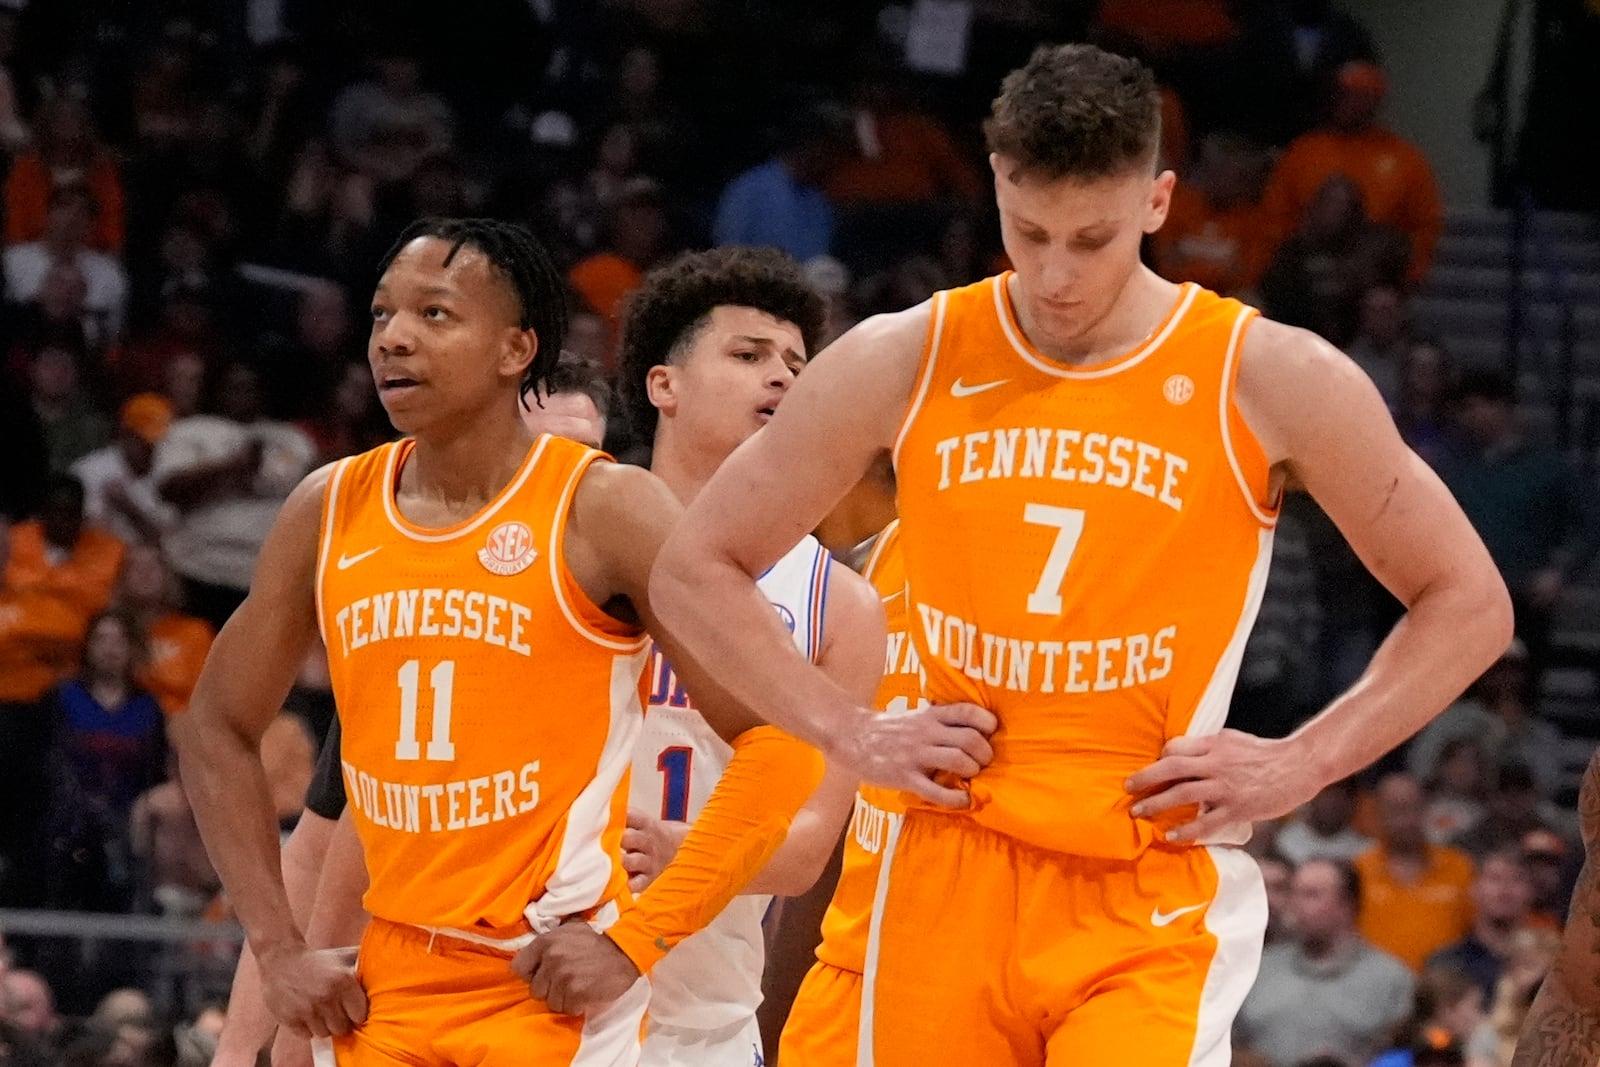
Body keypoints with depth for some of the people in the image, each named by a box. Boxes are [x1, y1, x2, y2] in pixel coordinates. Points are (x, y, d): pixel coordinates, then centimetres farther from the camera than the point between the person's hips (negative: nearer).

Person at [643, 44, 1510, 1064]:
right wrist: (846, 729, 1)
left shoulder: (1266, 379, -3)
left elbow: (1470, 603, 5)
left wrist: (1303, 763, -5)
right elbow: (696, 568, 12)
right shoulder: (904, 364, 3)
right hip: (952, 882, 3)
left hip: (1152, 903, -3)